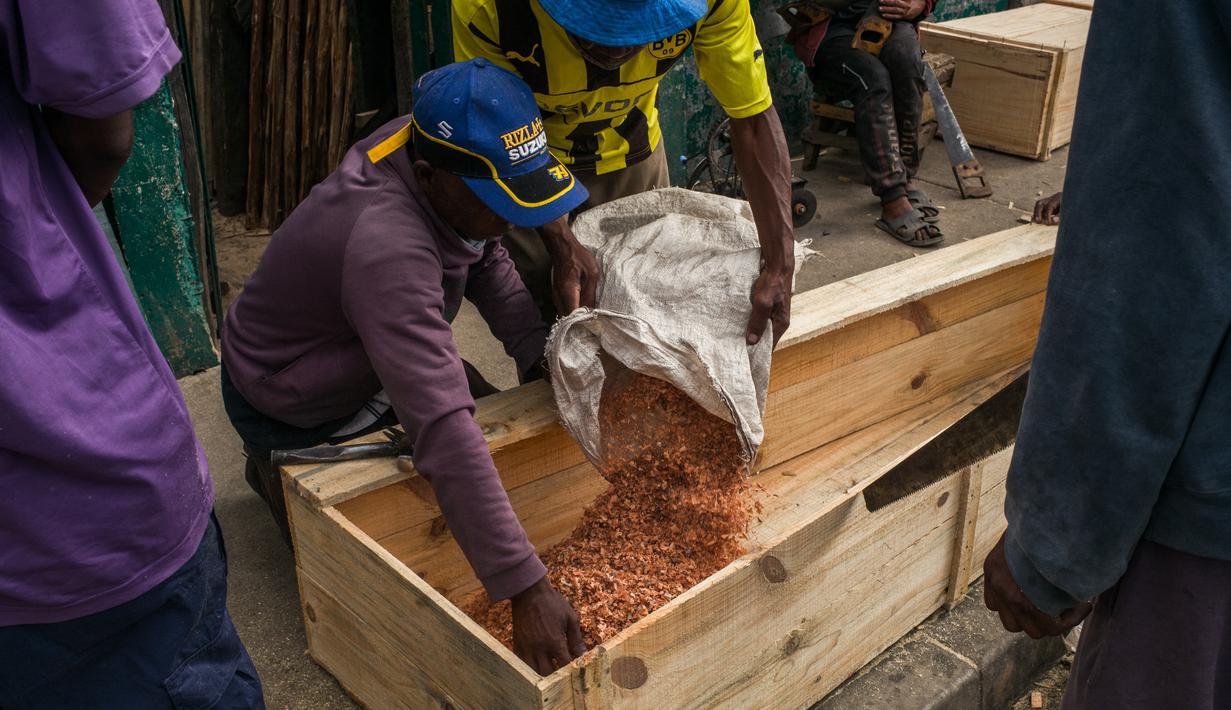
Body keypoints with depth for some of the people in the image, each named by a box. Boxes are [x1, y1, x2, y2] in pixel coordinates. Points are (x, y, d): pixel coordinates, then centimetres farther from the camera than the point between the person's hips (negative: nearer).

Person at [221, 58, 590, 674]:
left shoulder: (428, 147, -20)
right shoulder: (387, 252, -44)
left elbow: (486, 259, -3)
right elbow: (444, 432, -49)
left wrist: (541, 355, -18)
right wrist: (526, 589, -48)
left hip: (358, 353, 8)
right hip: (288, 410, -7)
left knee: (498, 427, 14)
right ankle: (280, 474, 17)